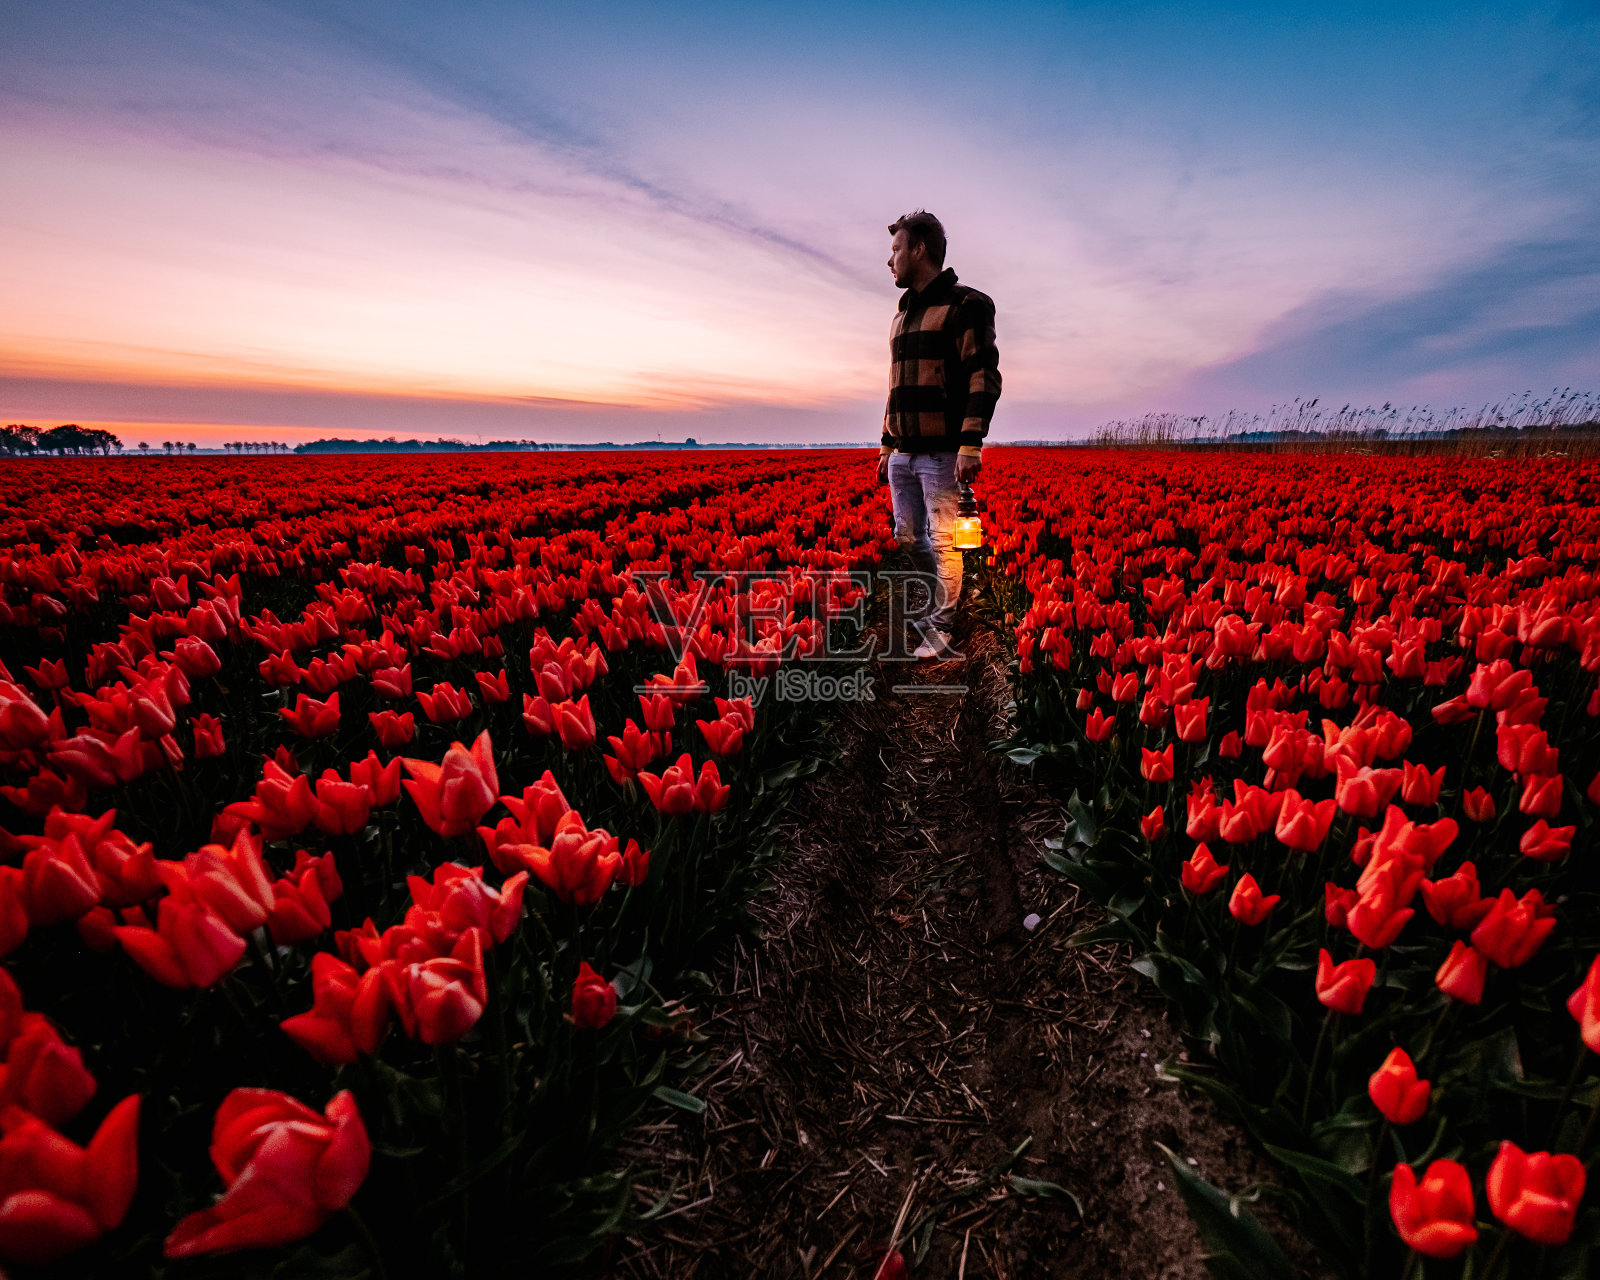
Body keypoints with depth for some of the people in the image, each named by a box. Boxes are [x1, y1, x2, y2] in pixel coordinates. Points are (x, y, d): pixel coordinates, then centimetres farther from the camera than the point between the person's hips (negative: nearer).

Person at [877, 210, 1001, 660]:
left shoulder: (965, 306, -3)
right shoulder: (903, 315, 22)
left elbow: (984, 377, -12)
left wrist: (971, 443, -23)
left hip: (943, 453, -8)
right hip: (903, 454, 8)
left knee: (942, 541, -6)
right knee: (908, 536, 10)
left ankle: (941, 629, 5)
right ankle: (943, 597, 30)